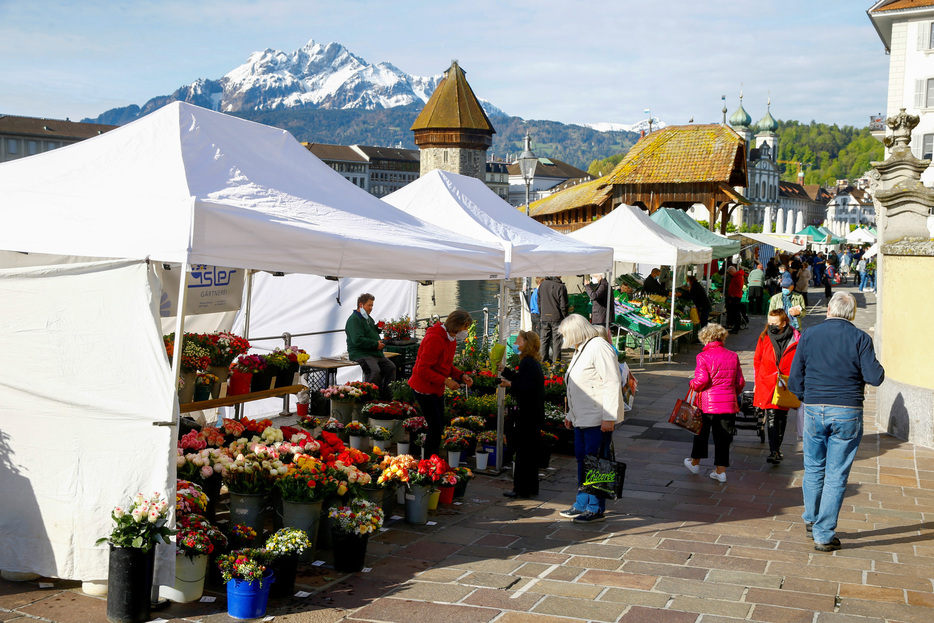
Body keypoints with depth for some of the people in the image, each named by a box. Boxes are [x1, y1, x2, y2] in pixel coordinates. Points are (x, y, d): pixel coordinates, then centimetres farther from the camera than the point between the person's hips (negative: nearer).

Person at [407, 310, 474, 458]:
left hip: (437, 389, 9)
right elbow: (423, 369, -25)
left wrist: (461, 376, 0)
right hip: (424, 388, -9)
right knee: (435, 427, -8)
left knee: (439, 425, 11)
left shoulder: (451, 338, 7)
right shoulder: (434, 339, -24)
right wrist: (445, 381, -25)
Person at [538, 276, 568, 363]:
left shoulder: (542, 284, 3)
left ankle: (544, 359, 15)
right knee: (557, 340, 2)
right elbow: (563, 305, -11)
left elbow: (539, 303, 11)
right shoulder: (561, 286, -13)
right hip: (557, 317, -4)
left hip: (544, 317, 4)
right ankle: (556, 360, 2)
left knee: (544, 339, 12)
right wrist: (565, 317, 1)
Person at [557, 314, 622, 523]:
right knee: (582, 461, 14)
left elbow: (612, 383, -19)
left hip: (598, 419, -10)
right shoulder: (580, 350, 19)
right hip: (582, 418, 10)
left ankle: (596, 509, 3)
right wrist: (570, 414, 26)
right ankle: (582, 504, 23)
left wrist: (608, 417, -23)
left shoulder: (599, 347, -13)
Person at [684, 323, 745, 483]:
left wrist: (692, 384, 2)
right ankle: (721, 470, 9)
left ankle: (695, 463, 31)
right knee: (723, 436, 9)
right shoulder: (733, 356, 3)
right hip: (728, 403, 3)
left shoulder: (703, 356, -10)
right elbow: (740, 382, 7)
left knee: (701, 432, 15)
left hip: (708, 403, -3)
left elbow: (701, 380, -18)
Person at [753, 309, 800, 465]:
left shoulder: (796, 339, -6)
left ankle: (777, 449, 27)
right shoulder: (764, 337, -1)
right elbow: (757, 360, 10)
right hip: (767, 384, -1)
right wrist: (758, 381, 8)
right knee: (771, 416, -10)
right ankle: (773, 452, -12)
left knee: (782, 417, 12)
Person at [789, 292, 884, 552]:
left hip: (814, 410, 2)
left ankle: (811, 519, 35)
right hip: (848, 413, -2)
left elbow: (794, 380, 2)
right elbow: (875, 377, -11)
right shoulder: (859, 338, -6)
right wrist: (877, 368, 11)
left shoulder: (808, 336, 1)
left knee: (813, 468, 19)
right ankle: (824, 535, 6)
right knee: (836, 476, 3)